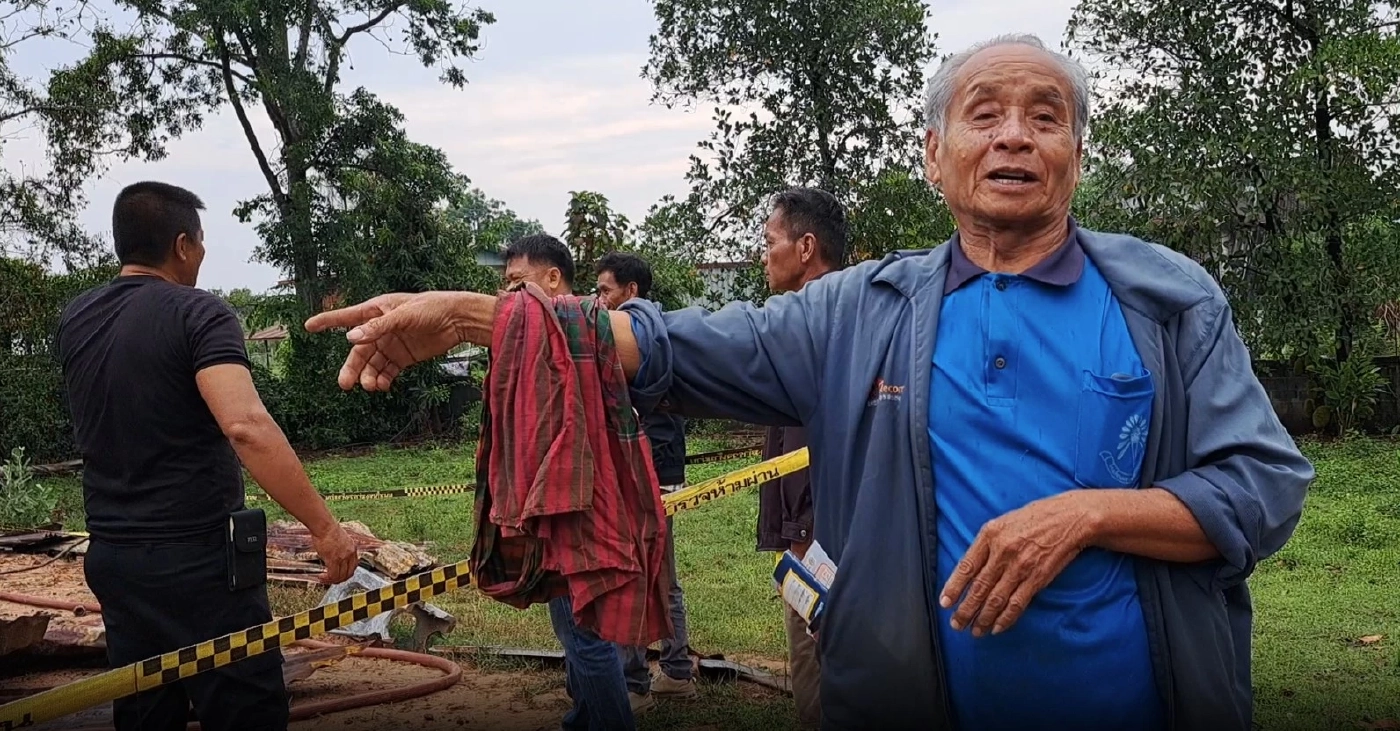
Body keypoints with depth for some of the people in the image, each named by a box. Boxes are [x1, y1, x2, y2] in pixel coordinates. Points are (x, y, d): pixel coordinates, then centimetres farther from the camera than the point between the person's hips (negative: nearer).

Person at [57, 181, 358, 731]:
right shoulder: (198, 314, -14)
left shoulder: (75, 319, 7)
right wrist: (324, 527, -28)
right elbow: (246, 427, -28)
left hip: (112, 556, 7)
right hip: (197, 559, -7)